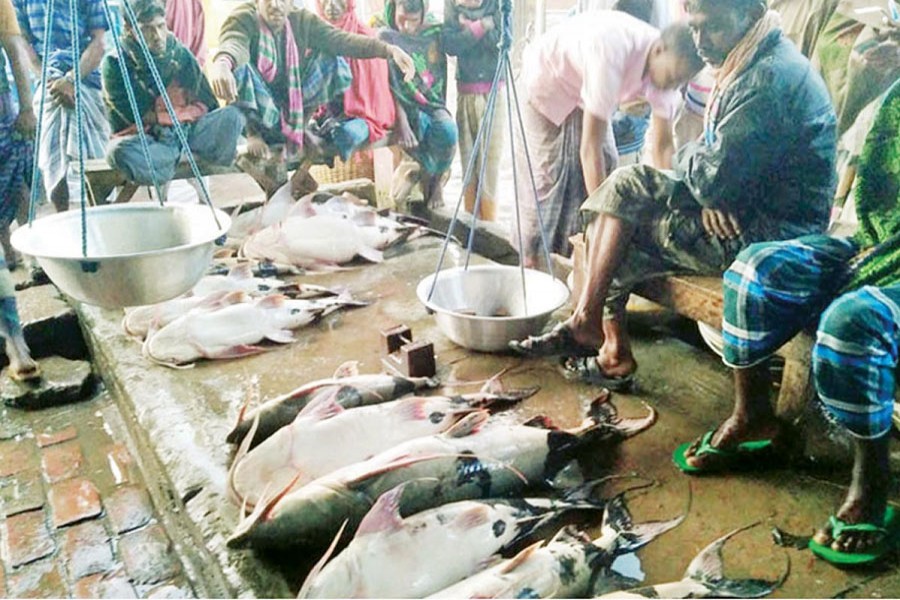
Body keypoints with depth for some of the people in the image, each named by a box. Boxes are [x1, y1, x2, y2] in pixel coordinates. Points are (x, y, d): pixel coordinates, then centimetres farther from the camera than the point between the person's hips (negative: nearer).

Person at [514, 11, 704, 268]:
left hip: (587, 83, 7)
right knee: (549, 170, -10)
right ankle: (531, 260, 3)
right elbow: (590, 147, -43)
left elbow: (663, 146, -17)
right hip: (547, 80, -6)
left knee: (606, 163, -3)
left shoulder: (666, 65, -21)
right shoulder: (612, 55, -43)